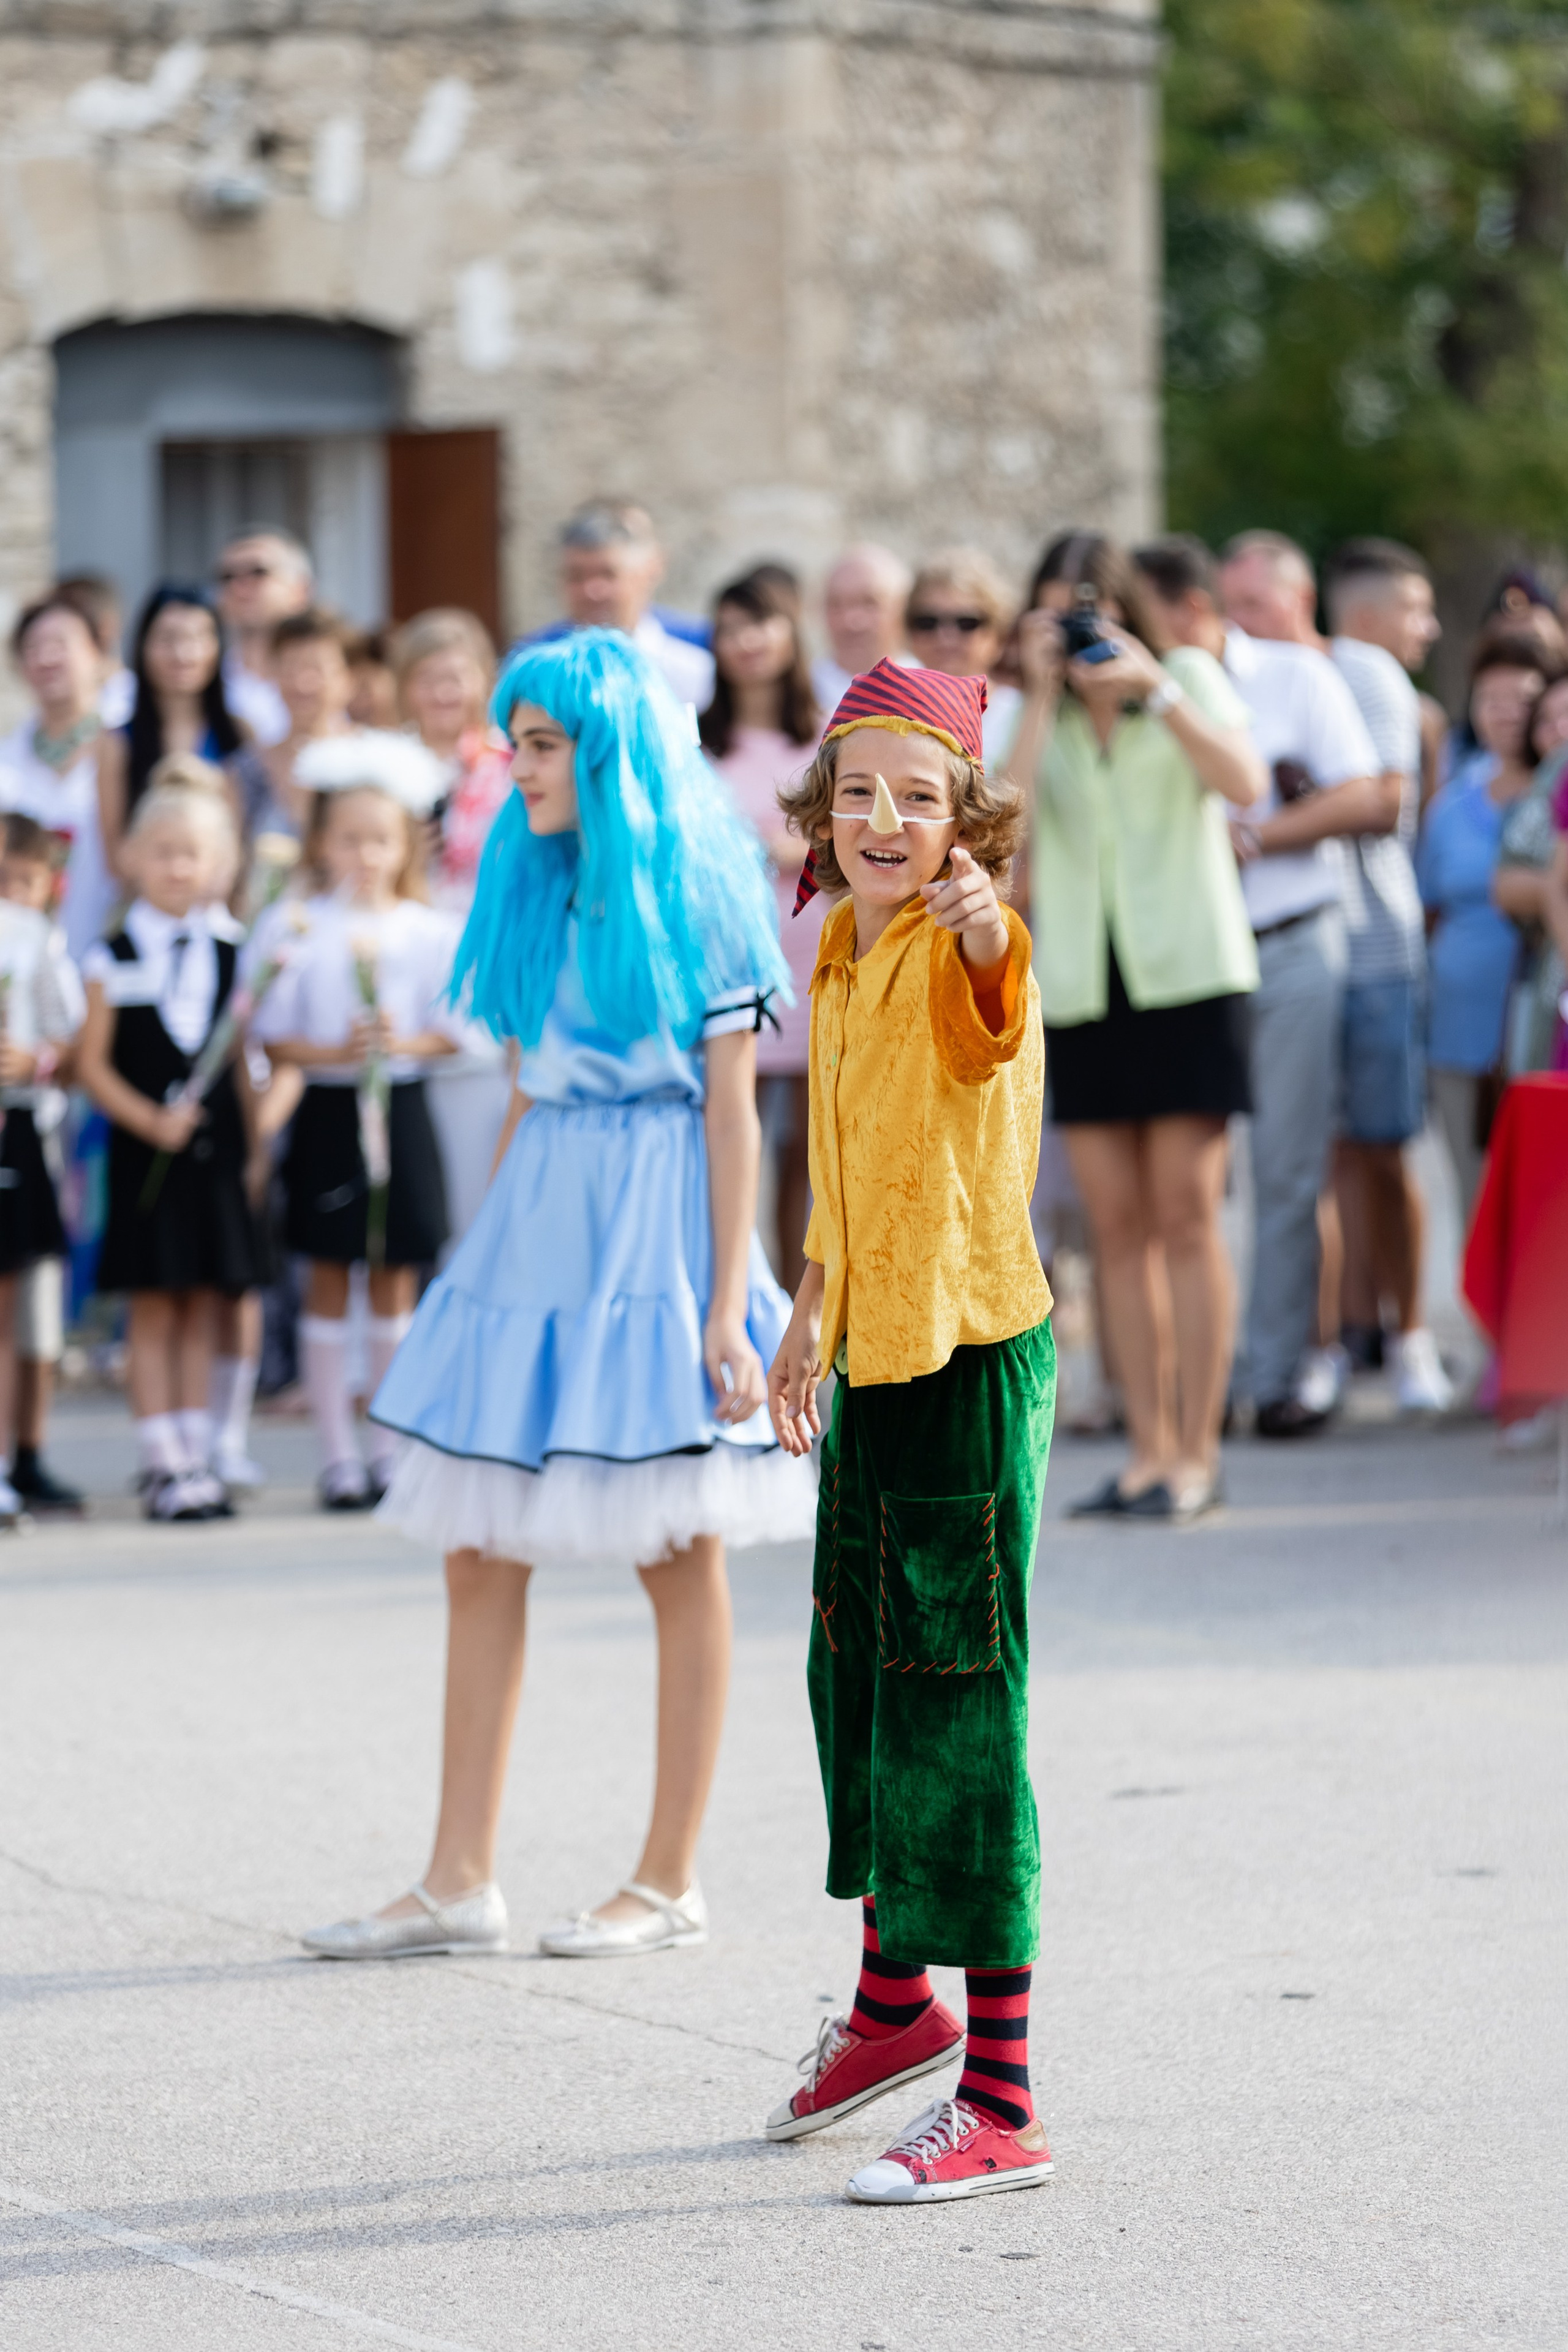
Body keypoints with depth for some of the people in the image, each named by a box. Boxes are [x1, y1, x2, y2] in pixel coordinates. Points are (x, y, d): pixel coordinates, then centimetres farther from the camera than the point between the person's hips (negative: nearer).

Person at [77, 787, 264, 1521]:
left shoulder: (233, 954, 6)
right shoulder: (114, 957, -1)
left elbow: (243, 1059, 9)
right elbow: (93, 1063, -4)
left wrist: (253, 1145, 5)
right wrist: (151, 1121, -14)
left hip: (216, 1152, 2)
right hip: (144, 1153, -2)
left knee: (200, 1309, 7)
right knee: (152, 1311, 0)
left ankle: (195, 1458, 12)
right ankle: (164, 1465, 3)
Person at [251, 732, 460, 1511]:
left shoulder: (431, 932, 0)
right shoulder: (294, 927, -3)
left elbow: (454, 1029, 2)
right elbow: (274, 1038, -3)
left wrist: (403, 1042, -15)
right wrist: (337, 1052, -18)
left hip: (402, 1111, 1)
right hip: (328, 1114, -1)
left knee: (395, 1280, 6)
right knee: (328, 1279, 3)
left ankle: (390, 1447, 15)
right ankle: (337, 1453, 9)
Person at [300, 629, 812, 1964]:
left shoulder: (692, 891, -5)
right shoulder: (536, 892, 13)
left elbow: (729, 1104, -8)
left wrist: (726, 1300, -14)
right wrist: (490, 1246, 16)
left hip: (654, 1228, -7)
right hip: (537, 1217, 7)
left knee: (679, 1561, 1)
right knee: (481, 1554, 3)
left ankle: (671, 1883, 8)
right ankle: (461, 1883, 6)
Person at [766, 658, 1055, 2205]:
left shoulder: (958, 960, -15)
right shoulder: (842, 957, 10)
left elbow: (999, 987, -42)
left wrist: (983, 923, -63)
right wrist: (809, 1318, 31)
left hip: (970, 1363, -9)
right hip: (871, 1367, 9)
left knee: (955, 1710, -8)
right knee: (855, 1673, 20)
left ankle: (999, 2106, -3)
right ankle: (894, 2003, 42)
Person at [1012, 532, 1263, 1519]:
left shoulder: (1188, 678, 5)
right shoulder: (1031, 714, 10)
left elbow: (1246, 783, -11)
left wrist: (1152, 689, -15)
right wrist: (1043, 698, -9)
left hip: (1187, 973, -3)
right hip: (1083, 984, 3)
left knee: (1186, 1217, -7)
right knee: (1119, 1226, 1)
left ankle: (1198, 1454, -4)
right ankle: (1150, 1452, 6)